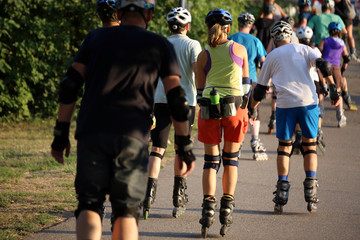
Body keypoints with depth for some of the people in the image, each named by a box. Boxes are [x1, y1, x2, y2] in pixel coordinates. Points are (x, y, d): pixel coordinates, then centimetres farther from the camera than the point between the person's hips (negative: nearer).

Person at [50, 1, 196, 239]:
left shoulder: (96, 37, 14)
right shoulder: (161, 46, 10)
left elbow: (70, 85, 8)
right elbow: (177, 99, 5)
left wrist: (61, 133, 11)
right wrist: (185, 146, 10)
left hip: (91, 132, 1)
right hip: (133, 137, -1)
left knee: (89, 206, 5)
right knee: (126, 211, 7)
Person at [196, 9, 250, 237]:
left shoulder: (203, 55, 4)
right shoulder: (240, 49, 3)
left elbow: (200, 89, 8)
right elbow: (246, 83, 10)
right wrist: (245, 109, 21)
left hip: (209, 107, 1)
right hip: (235, 107, -1)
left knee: (211, 160, 7)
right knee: (231, 158, 11)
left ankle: (209, 204, -9)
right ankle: (227, 206, 3)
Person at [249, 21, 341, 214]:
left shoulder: (271, 57, 16)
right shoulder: (303, 49, 13)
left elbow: (260, 89, 18)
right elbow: (323, 65, -3)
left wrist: (252, 109, 29)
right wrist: (333, 88, -6)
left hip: (285, 105, 0)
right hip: (308, 102, 0)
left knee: (284, 146, 12)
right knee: (309, 145, 11)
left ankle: (282, 188, 3)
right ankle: (310, 187, 0)